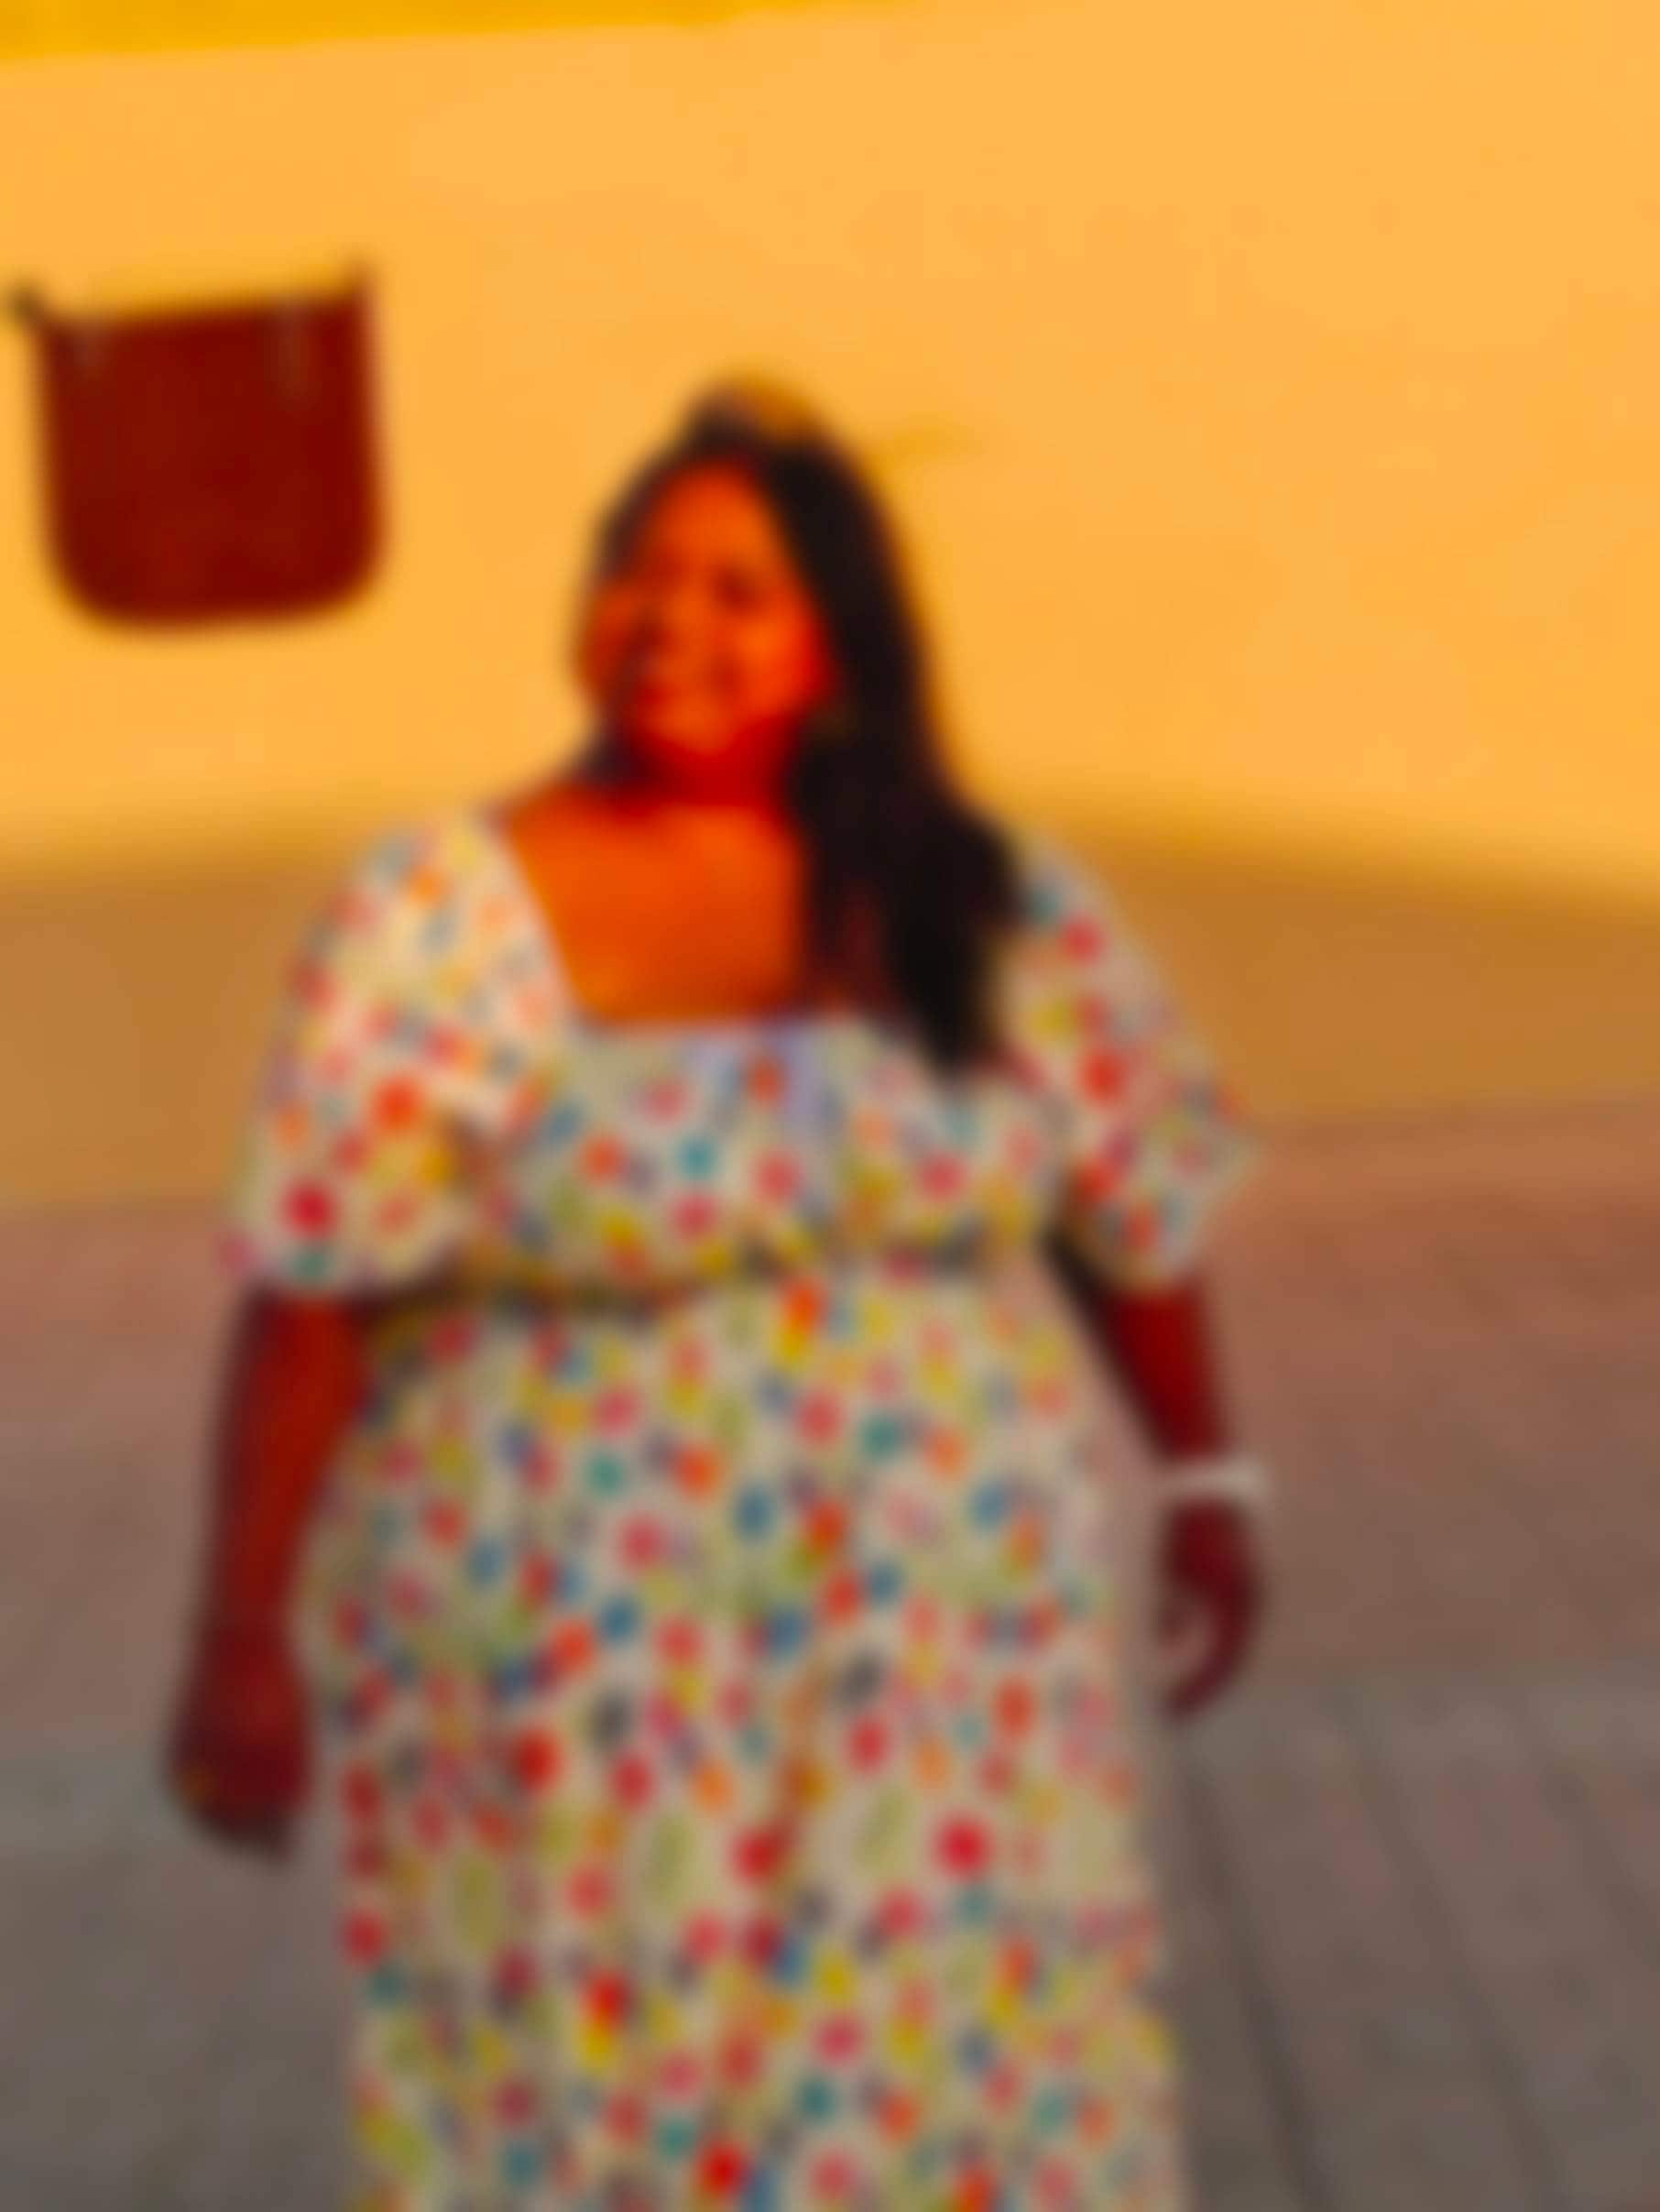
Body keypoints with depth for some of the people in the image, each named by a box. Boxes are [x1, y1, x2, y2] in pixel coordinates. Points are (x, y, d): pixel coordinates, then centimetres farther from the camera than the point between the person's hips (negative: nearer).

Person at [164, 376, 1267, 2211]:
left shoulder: (985, 907, 0)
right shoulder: (447, 918, -11)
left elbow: (1129, 1205, 11)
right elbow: (306, 1294, -12)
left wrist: (1206, 1485, 15)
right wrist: (239, 1644, -13)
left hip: (935, 1668, 3)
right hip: (579, 1686, -3)